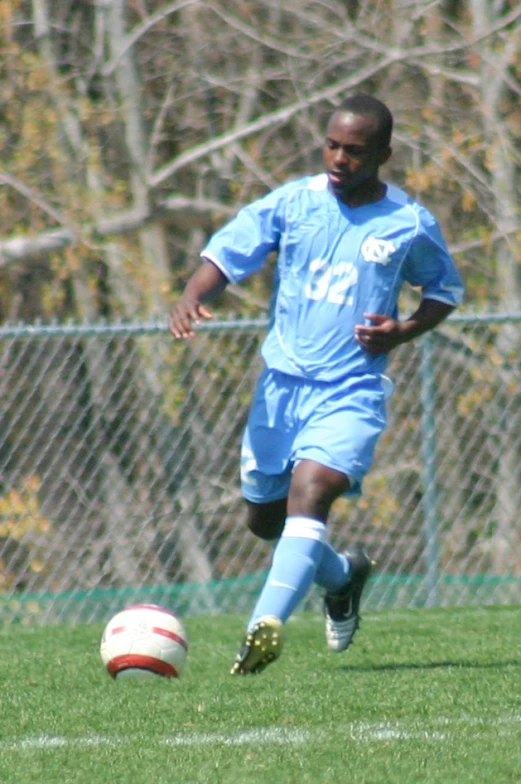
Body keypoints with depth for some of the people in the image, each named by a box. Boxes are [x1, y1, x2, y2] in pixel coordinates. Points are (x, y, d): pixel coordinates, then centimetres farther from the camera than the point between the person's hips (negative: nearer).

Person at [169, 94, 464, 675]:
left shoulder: (410, 225, -1)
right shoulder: (291, 203, 1)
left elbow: (446, 290, 13)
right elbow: (226, 253, -2)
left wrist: (404, 331, -6)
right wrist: (192, 298, -23)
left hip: (351, 391, -4)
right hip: (281, 381, 4)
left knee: (309, 491, -27)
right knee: (263, 515, 13)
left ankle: (266, 625, -38)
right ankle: (341, 576, 44)